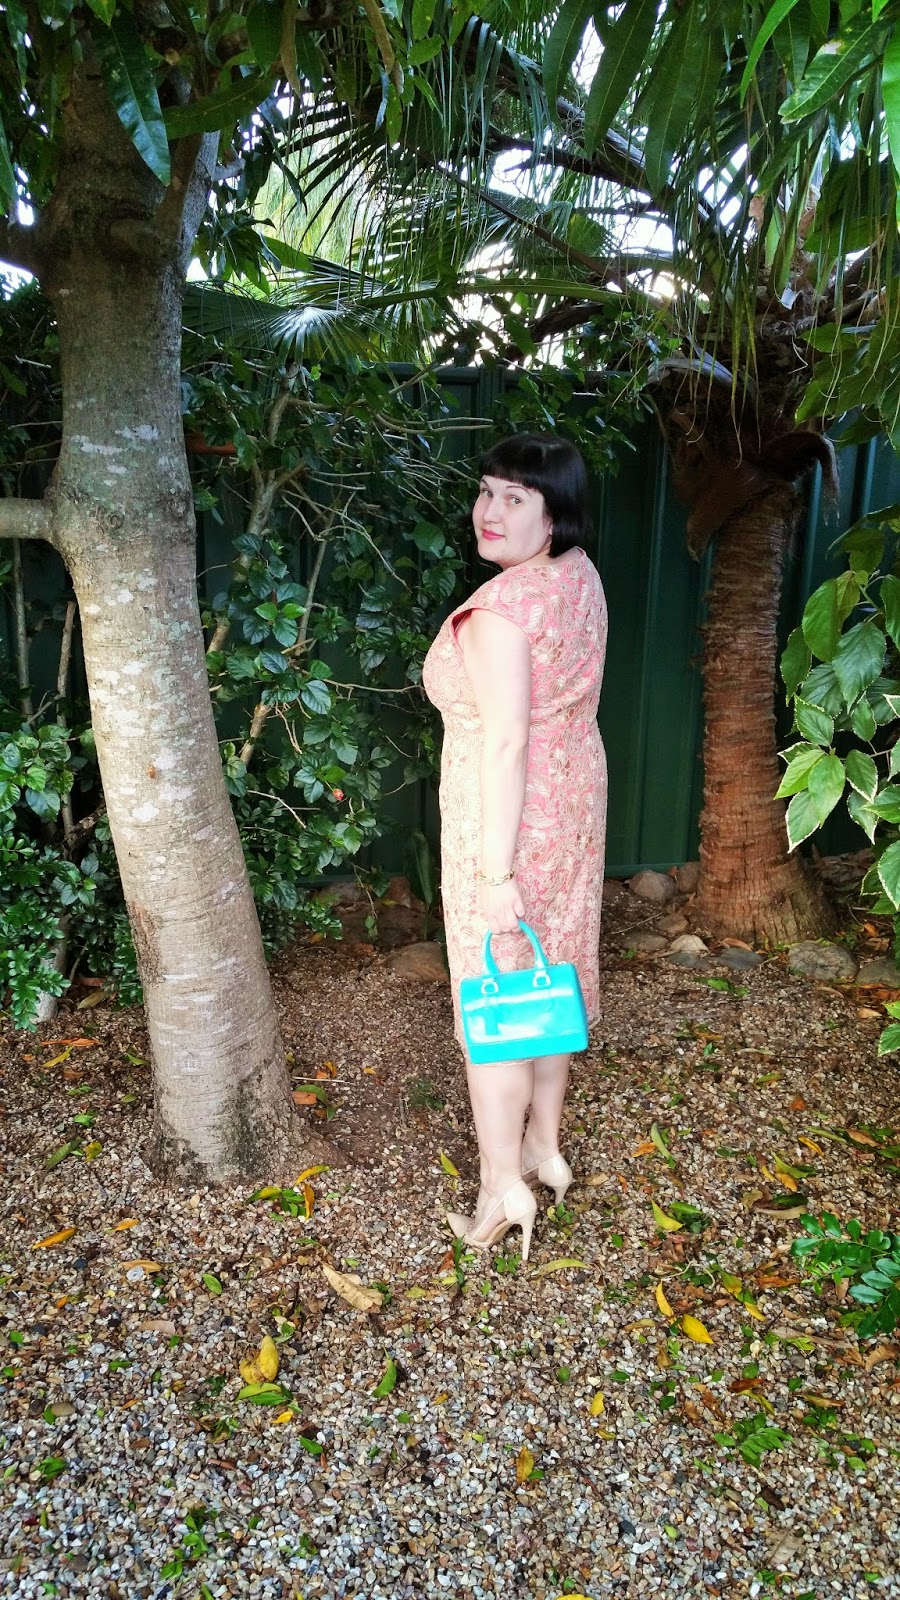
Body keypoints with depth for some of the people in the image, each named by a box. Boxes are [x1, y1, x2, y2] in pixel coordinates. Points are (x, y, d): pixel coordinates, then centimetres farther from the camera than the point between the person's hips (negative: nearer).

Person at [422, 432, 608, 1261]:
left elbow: (505, 744, -26)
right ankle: (545, 1147, 38)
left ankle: (505, 1189, 21)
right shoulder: (581, 577, 3)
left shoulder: (500, 611, -24)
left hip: (509, 816, -9)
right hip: (575, 794, 9)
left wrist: (497, 875, -23)